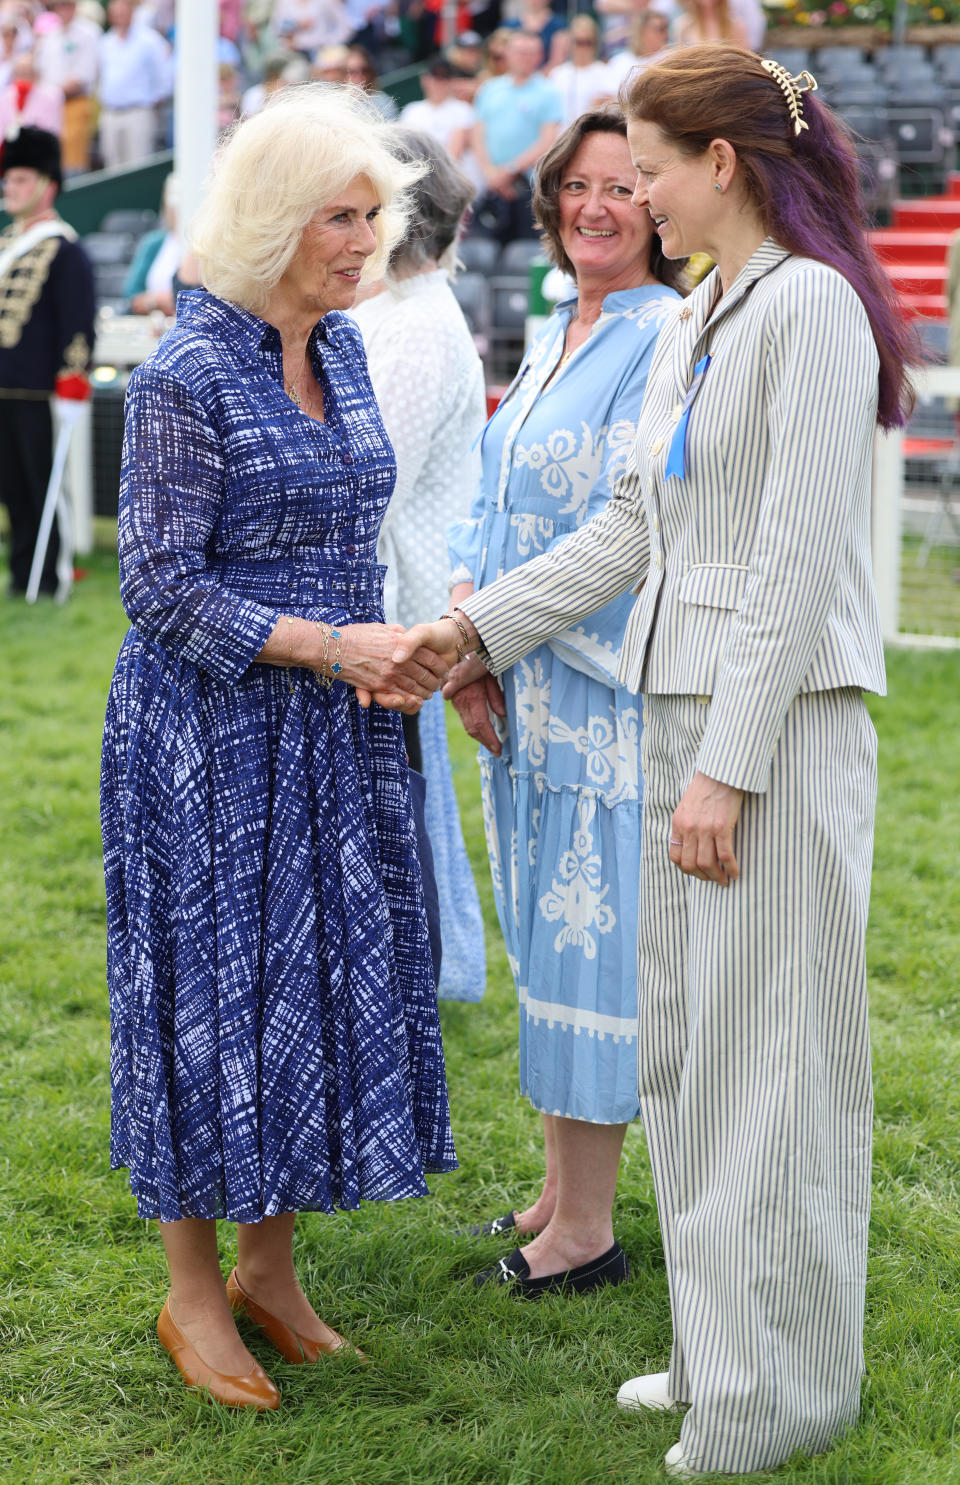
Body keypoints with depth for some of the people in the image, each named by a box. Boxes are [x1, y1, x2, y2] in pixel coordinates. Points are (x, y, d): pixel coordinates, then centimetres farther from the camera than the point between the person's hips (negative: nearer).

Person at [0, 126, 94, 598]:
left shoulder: (63, 249, -8)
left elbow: (79, 322, -12)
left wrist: (72, 379, -17)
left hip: (40, 390, -7)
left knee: (44, 484, -1)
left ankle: (49, 580, 6)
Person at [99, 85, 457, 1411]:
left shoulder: (342, 347, 7)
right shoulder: (186, 377, -16)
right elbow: (160, 585, -17)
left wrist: (384, 654, 4)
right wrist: (328, 646, -22)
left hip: (332, 733, 7)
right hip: (214, 731, -7)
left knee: (327, 982, 10)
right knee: (214, 989, 1)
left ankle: (271, 1266, 25)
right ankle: (193, 1291, 16)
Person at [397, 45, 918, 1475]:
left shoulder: (811, 306, -13)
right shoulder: (692, 323, 15)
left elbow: (798, 561, -18)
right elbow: (630, 533, 19)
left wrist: (728, 770, -19)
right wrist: (471, 627, 17)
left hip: (781, 724, -9)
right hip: (686, 711, 9)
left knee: (767, 1059, -1)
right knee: (684, 1049, 15)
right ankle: (718, 1353, 28)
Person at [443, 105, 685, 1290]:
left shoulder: (666, 338, -13)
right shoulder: (552, 338, 14)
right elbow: (493, 495, 14)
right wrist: (464, 630, -2)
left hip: (606, 685, -9)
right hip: (521, 689, 9)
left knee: (591, 938, -2)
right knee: (548, 934, 15)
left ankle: (586, 1230, 9)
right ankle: (562, 1188, 28)